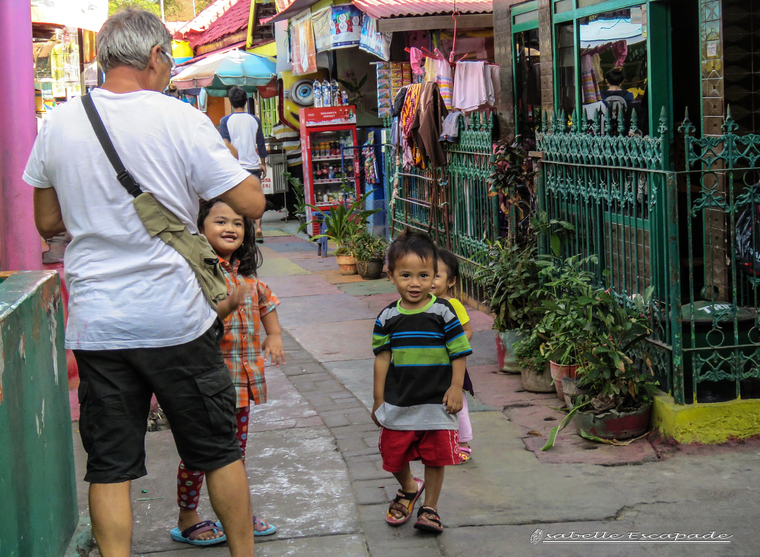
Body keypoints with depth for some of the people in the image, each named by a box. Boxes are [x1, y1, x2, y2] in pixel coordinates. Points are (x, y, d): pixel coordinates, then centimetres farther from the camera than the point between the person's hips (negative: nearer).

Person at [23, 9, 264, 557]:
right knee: (219, 451, 14)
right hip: (177, 322, -2)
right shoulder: (183, 121, -8)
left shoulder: (57, 124, 2)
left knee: (109, 468, 8)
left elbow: (48, 222, 11)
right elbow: (252, 204, -6)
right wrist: (233, 164, 13)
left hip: (96, 323, 2)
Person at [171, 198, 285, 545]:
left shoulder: (245, 272, 10)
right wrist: (230, 305, -37)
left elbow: (266, 300, 27)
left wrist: (274, 336, 15)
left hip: (242, 375, 8)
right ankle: (187, 520, 14)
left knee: (236, 448, 16)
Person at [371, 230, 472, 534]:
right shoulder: (388, 317, -2)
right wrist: (378, 399, 7)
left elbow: (459, 353, -2)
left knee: (435, 457, 6)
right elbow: (382, 358, 6)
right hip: (397, 403, 2)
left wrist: (455, 389, -8)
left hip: (436, 403, -2)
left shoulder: (443, 312, -8)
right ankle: (408, 489, 42)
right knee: (395, 454, 12)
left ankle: (429, 506, 25)